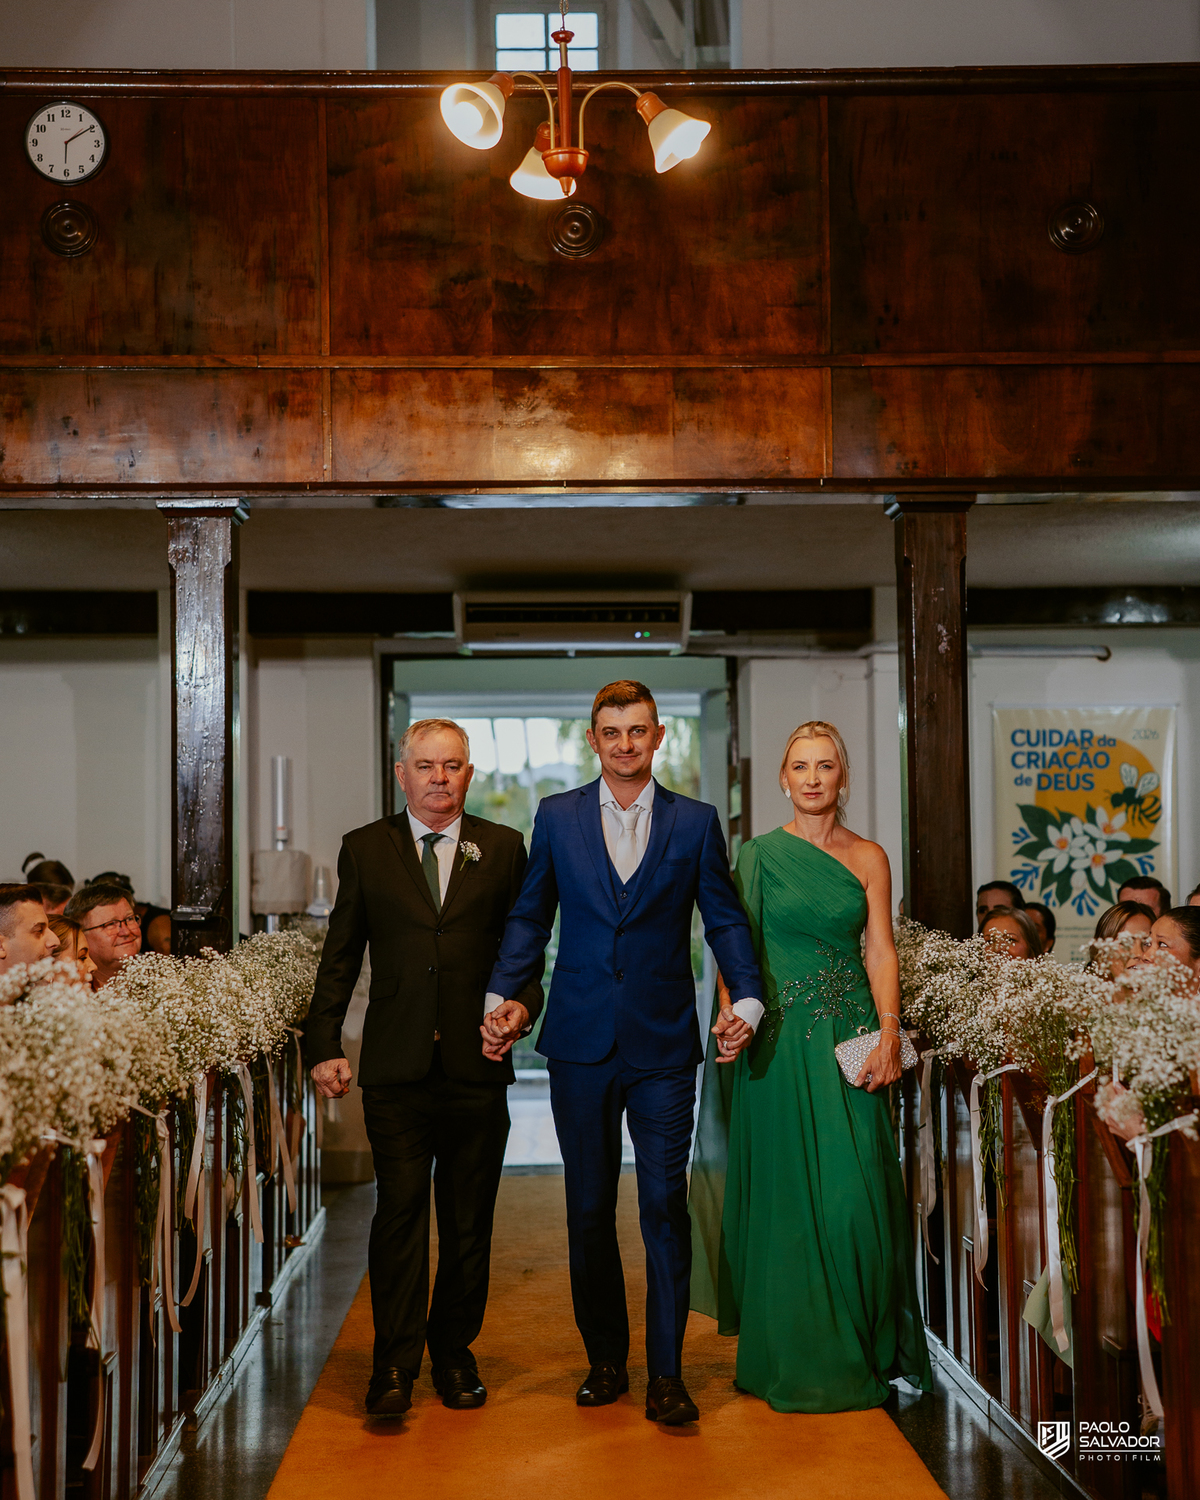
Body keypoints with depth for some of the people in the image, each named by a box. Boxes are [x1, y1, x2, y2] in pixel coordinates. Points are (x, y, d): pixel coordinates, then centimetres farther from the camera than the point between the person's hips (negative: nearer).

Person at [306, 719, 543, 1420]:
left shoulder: (504, 848, 9)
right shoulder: (365, 849, 8)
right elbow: (340, 958, 8)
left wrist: (524, 1003, -9)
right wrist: (324, 1045, 1)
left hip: (477, 1066, 1)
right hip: (396, 1069, -1)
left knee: (469, 1222, 8)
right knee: (400, 1210, -5)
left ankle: (454, 1352, 22)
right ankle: (395, 1366, 3)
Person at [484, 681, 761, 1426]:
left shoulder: (696, 822, 4)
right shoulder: (557, 817, 6)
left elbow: (725, 918, 4)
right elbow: (530, 917, 10)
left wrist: (747, 999, -9)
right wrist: (499, 997, -1)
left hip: (664, 1043, -1)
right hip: (581, 1042, 1)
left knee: (666, 1205, -2)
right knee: (589, 1208, 9)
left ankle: (667, 1372, 7)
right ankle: (606, 1359, 23)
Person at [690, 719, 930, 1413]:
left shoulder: (869, 857, 8)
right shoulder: (760, 854, 4)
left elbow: (880, 951, 2)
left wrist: (888, 1036, -10)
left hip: (850, 1037, 1)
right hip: (780, 1040, -1)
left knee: (855, 1194, -1)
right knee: (788, 1196, 3)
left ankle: (860, 1352, 16)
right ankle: (796, 1359, 14)